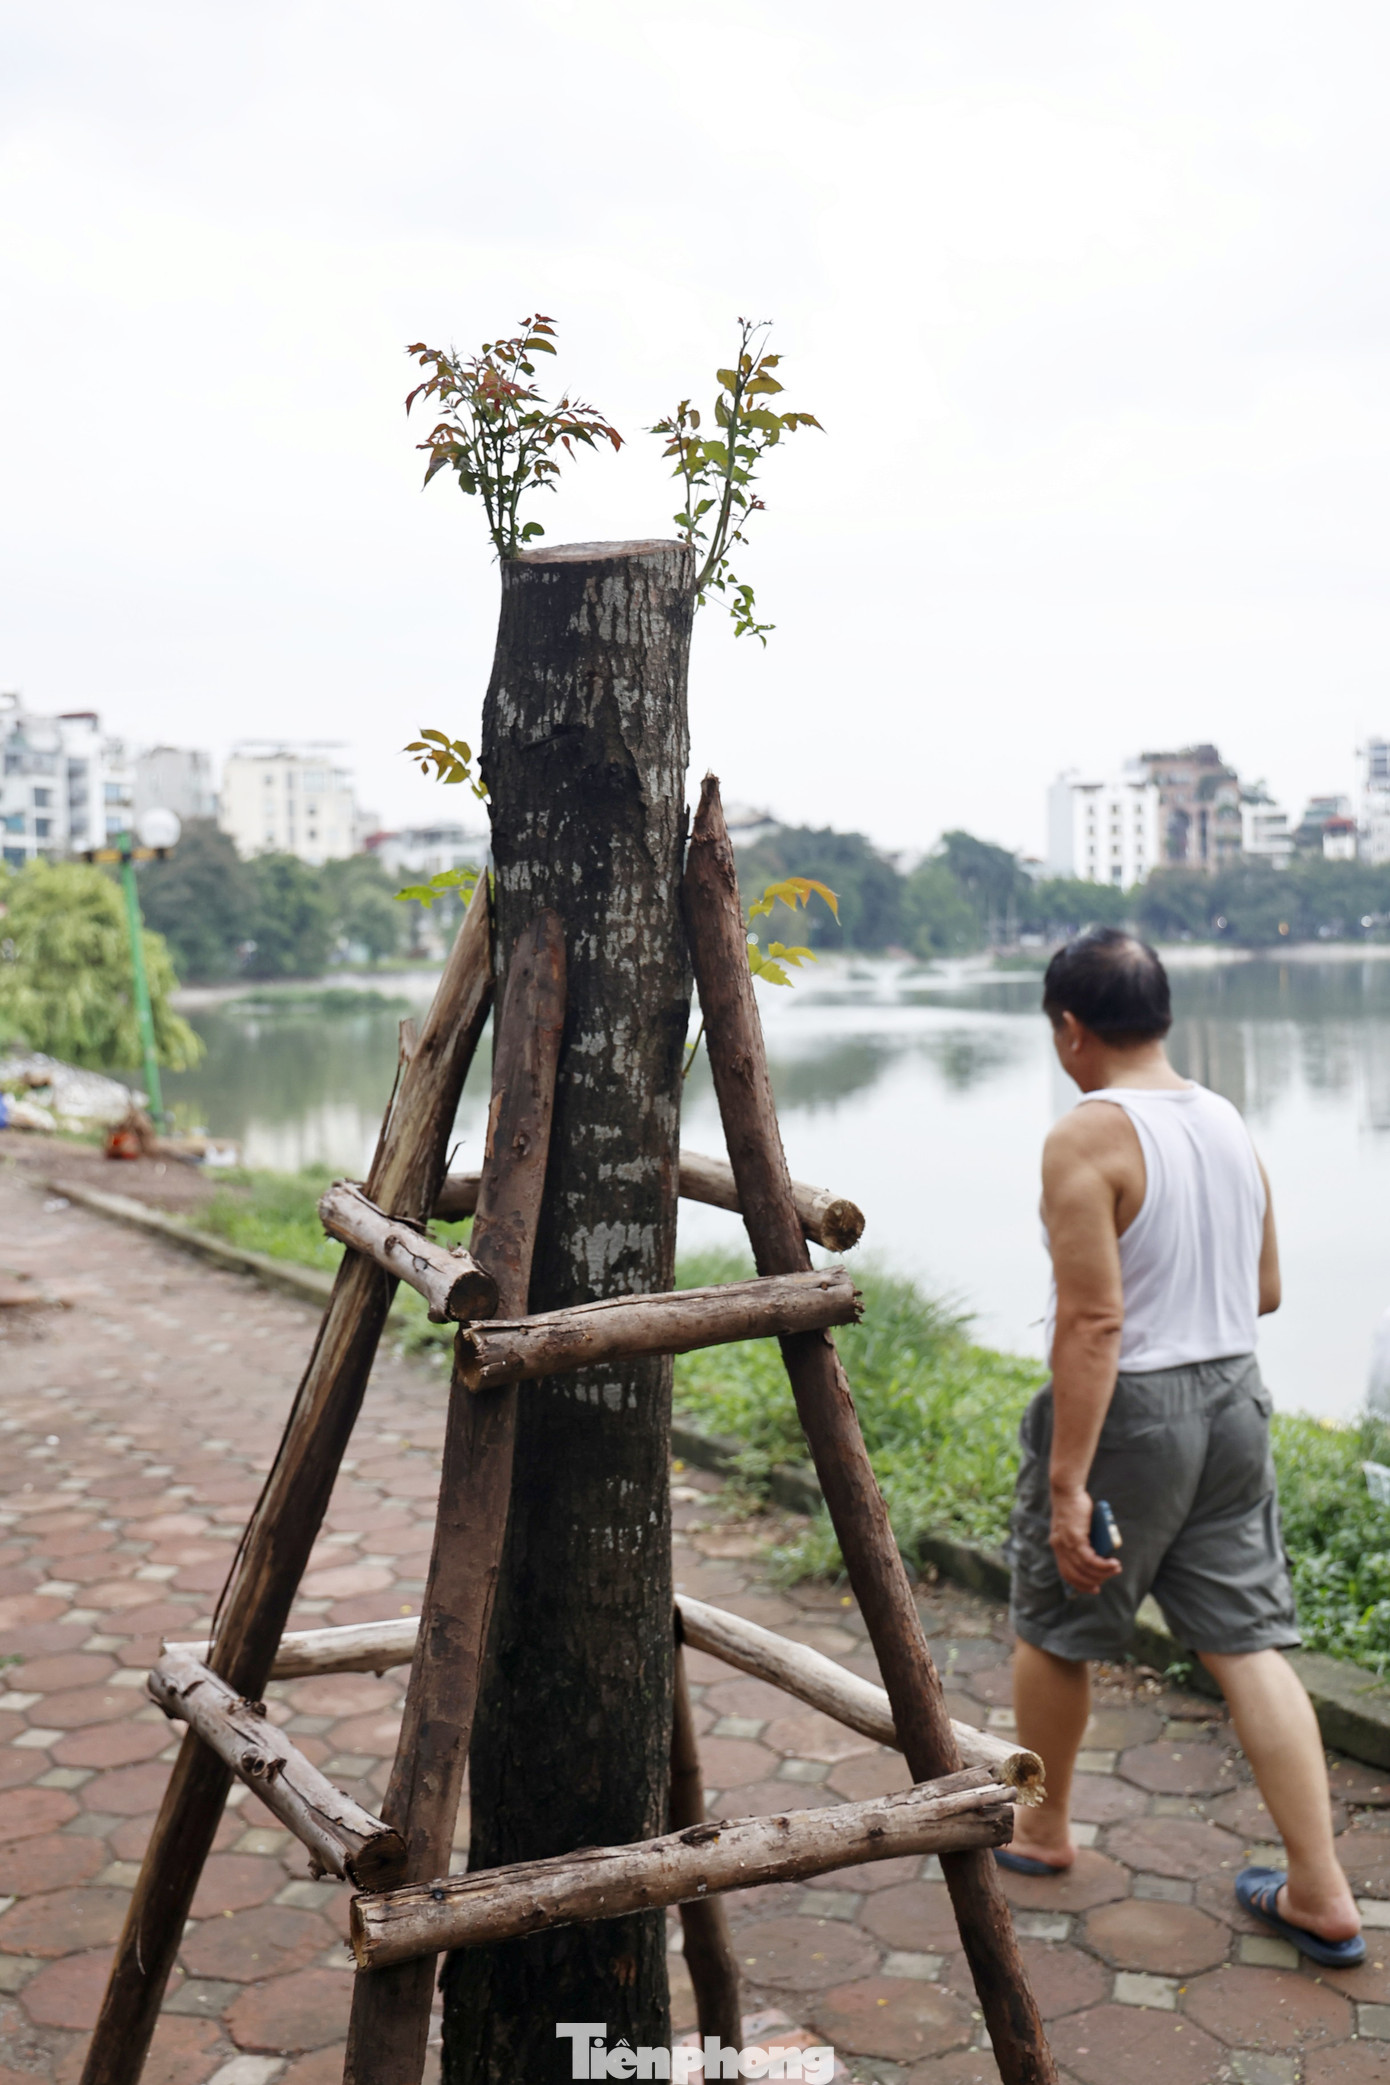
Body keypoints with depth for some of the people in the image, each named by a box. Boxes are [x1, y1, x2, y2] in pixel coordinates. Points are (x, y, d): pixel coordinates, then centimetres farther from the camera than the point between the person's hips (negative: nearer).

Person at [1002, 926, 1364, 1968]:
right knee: (1249, 1641, 10)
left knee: (1055, 1630, 15)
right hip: (1233, 1398, 7)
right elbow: (1266, 1290, 12)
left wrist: (1068, 1483, -21)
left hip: (1128, 1411, -6)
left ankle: (1041, 1829, 35)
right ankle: (1321, 1893, 11)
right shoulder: (1231, 1122, 4)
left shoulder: (1088, 1138, -18)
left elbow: (1092, 1321, -23)